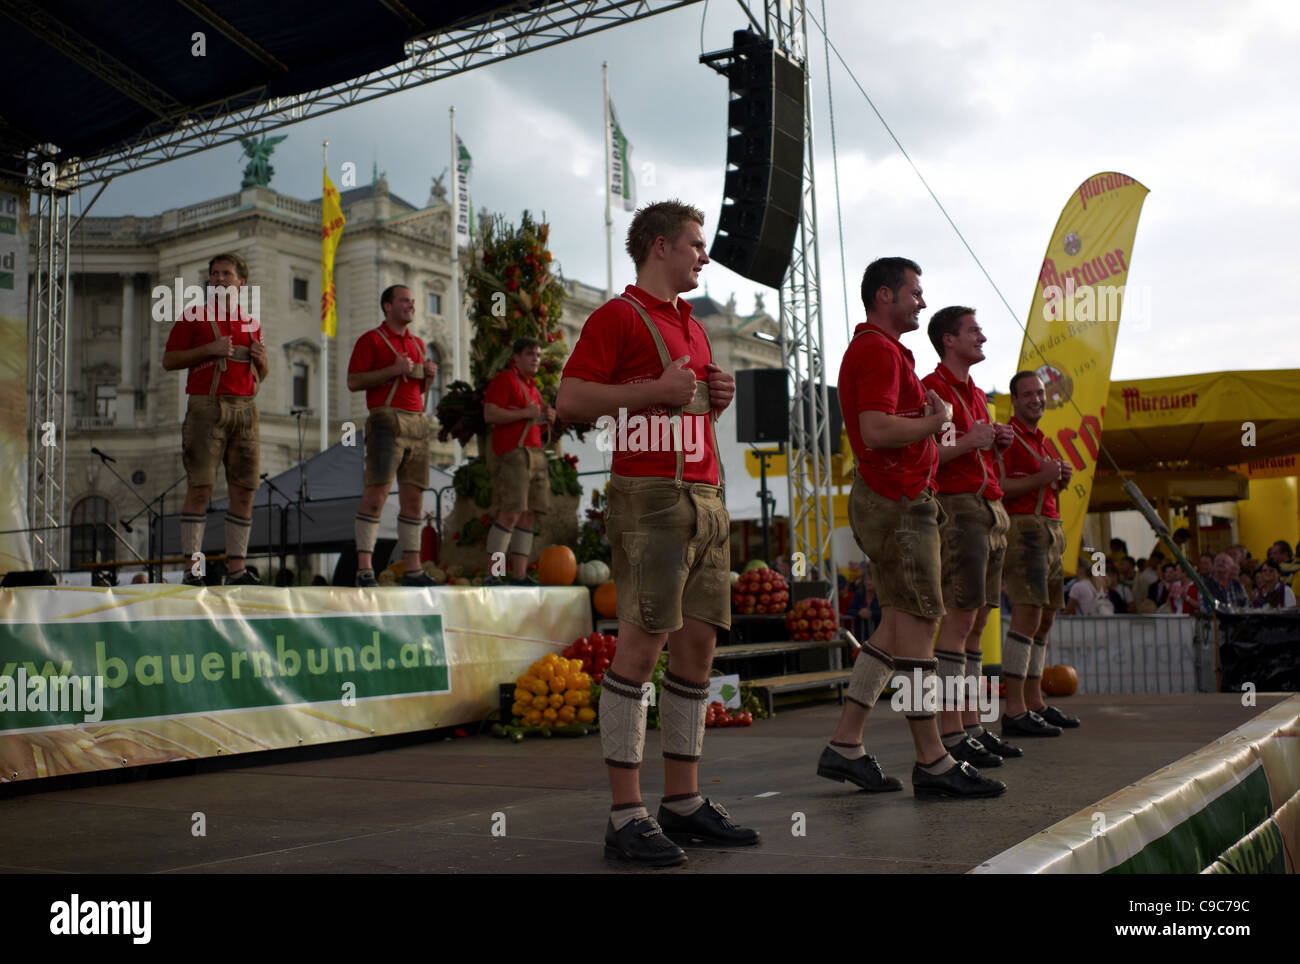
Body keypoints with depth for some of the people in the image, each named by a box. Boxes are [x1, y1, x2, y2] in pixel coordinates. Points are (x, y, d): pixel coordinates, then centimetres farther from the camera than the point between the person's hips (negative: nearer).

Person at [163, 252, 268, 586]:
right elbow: (169, 360, 1)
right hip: (207, 407, -4)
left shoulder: (251, 323, 18)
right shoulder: (194, 316, 7)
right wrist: (209, 349, -10)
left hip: (245, 408, 4)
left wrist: (261, 359, 0)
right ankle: (192, 567, -6)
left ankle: (236, 568, 3)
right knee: (200, 488, -9)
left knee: (245, 490, 0)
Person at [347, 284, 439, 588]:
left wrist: (429, 375, 8)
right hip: (387, 419, -7)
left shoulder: (417, 344, 24)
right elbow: (353, 382, -5)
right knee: (377, 493, -14)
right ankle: (365, 570, -13)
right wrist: (394, 370, -13)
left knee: (414, 498, 4)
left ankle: (413, 570, 6)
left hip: (417, 423, 7)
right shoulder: (371, 339, 3)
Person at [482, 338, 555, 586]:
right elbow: (489, 414, -13)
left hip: (535, 453, 9)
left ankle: (519, 575, 3)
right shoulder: (504, 380, -1)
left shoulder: (533, 387, 26)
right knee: (510, 514, -15)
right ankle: (492, 575, -13)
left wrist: (547, 418, 13)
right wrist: (525, 413, -15)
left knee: (528, 516, 3)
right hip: (512, 453, -9)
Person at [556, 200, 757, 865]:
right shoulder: (619, 315, -2)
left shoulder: (693, 327, 24)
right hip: (649, 495, -9)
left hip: (705, 498, 9)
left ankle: (684, 802, 15)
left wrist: (715, 399, 11)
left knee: (698, 646, 7)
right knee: (641, 646, -9)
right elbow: (569, 399, -11)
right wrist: (657, 389, -14)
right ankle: (626, 815, -3)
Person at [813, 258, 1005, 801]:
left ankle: (845, 747, 12)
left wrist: (928, 416, 12)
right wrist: (934, 420, -10)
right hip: (897, 502, -11)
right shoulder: (880, 350, -12)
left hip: (886, 500, 11)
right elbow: (876, 430, -25)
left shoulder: (876, 349, 22)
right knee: (918, 623, -7)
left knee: (896, 624, 11)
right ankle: (932, 763, -2)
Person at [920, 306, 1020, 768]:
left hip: (992, 509, 9)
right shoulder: (932, 388, -6)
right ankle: (950, 733, -11)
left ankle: (972, 725, 12)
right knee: (960, 616, -13)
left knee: (978, 619, 8)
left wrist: (998, 443, 12)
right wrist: (970, 442, -16)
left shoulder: (977, 394, 24)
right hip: (958, 508, -9)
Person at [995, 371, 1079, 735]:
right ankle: (1014, 712, -20)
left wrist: (1060, 479, 10)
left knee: (1045, 619, 9)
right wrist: (1040, 478, -18)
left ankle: (1035, 704, 13)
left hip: (1050, 532, 10)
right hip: (1023, 529, -10)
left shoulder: (1040, 440, 24)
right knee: (1028, 614, -17)